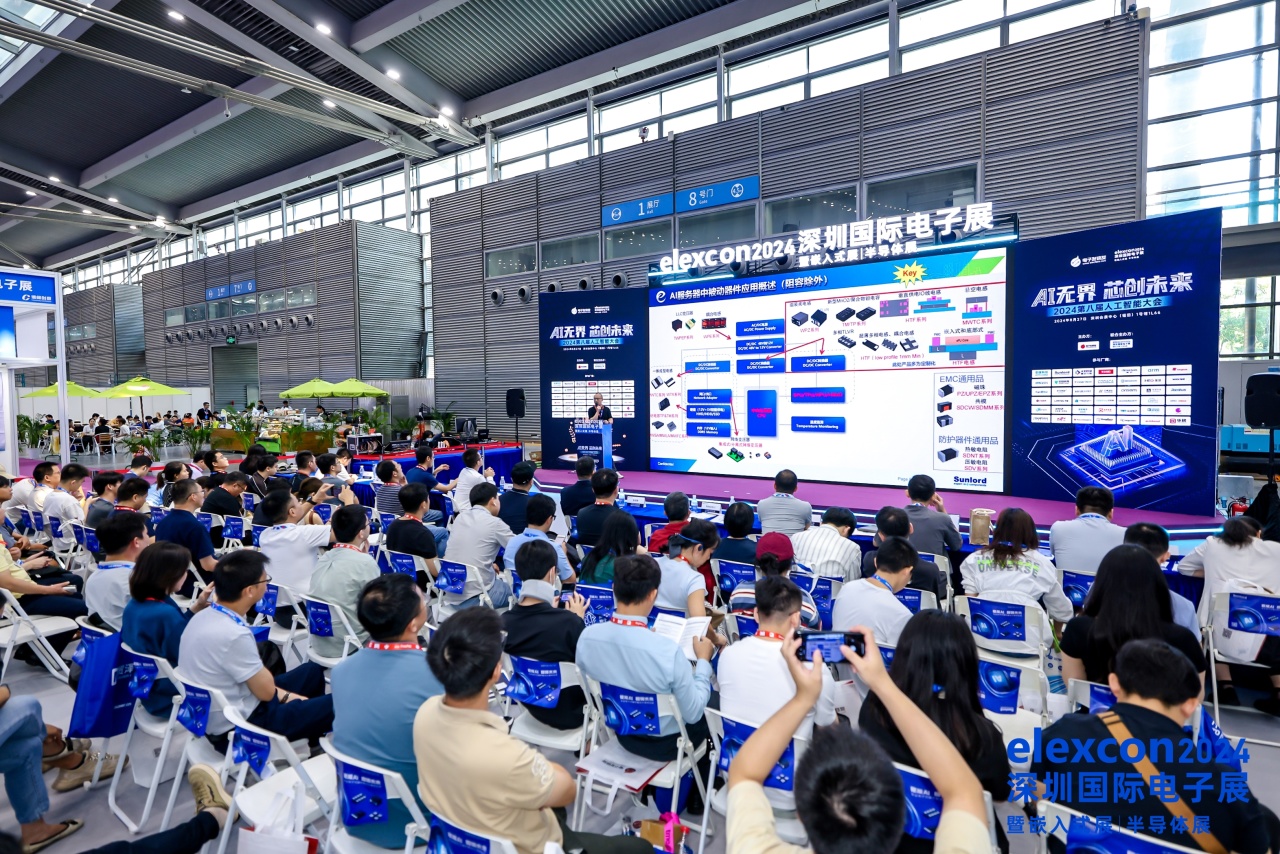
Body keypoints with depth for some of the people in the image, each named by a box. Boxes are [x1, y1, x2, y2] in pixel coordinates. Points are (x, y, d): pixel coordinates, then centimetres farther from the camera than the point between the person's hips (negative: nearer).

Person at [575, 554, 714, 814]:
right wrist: (703, 661, -9)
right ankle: (695, 795, 41)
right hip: (664, 742, -4)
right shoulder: (667, 650, -35)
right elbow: (693, 713, -21)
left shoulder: (587, 636, -21)